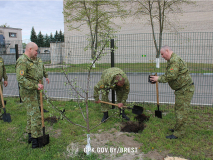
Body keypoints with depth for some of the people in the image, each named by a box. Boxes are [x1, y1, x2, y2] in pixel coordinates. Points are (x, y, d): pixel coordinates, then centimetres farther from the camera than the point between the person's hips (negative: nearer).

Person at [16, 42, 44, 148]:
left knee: (31, 114, 18)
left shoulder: (29, 61, 15)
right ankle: (35, 141, 0)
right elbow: (21, 79, -26)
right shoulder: (22, 61, -18)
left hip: (32, 92, 11)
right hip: (28, 93, -11)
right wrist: (36, 86, -28)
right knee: (35, 116, -8)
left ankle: (30, 136, 30)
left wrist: (38, 85, 15)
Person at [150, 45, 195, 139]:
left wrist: (159, 79, -17)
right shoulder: (171, 60, 16)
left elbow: (171, 76, -27)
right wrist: (159, 78, 4)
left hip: (185, 89, -11)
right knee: (178, 109, 18)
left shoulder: (175, 60, -19)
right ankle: (178, 128, 31)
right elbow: (168, 75, 18)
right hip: (181, 89, 11)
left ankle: (179, 133, 1)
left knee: (181, 110, -6)